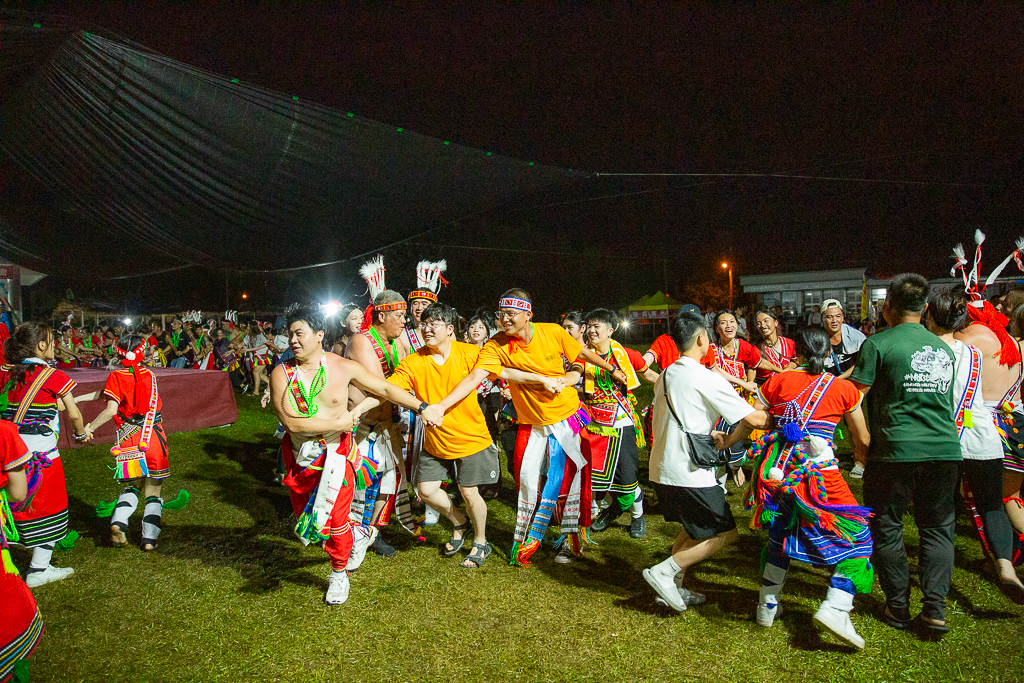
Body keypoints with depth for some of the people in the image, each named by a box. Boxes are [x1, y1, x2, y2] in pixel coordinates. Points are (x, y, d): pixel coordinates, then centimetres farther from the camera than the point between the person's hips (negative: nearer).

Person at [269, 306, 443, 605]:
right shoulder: (281, 374, -11)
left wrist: (423, 408, -5)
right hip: (300, 456, 3)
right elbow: (291, 422, -17)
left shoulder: (343, 367, -10)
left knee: (335, 521, 2)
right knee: (306, 517, 15)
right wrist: (337, 424, -16)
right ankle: (360, 535, 42)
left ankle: (339, 573, 31)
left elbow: (385, 389, -2)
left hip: (335, 453, -2)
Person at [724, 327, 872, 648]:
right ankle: (835, 607, -7)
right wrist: (862, 453, 32)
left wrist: (726, 441, 25)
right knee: (855, 535, 9)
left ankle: (767, 606, 29)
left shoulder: (778, 382, 6)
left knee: (780, 531, 21)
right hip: (819, 470, -3)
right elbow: (863, 441, 10)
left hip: (778, 469, 3)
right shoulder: (844, 389, 4)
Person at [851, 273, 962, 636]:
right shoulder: (944, 347, 13)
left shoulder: (878, 344, -6)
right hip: (945, 448, 5)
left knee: (887, 528, 9)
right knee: (937, 528, 14)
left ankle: (898, 607, 16)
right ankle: (935, 609, 9)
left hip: (895, 452, -5)